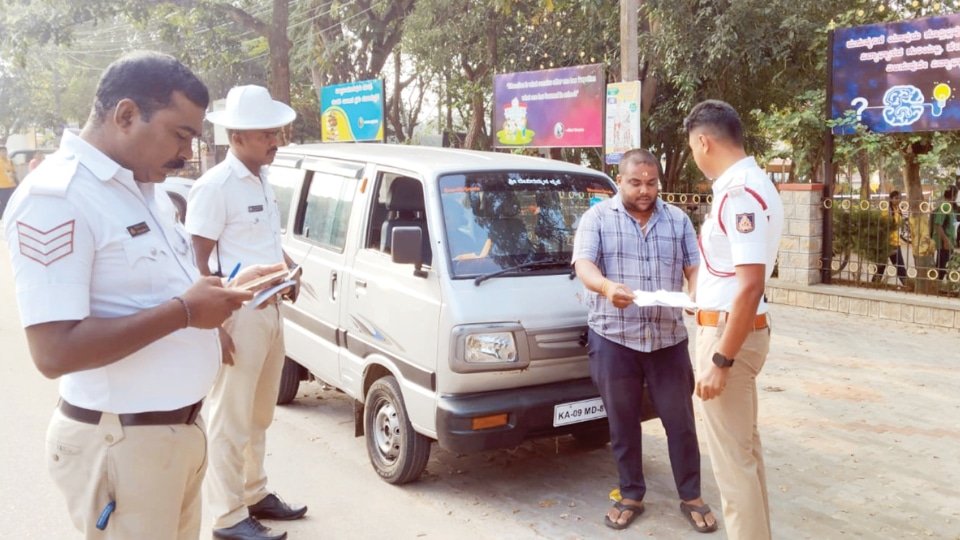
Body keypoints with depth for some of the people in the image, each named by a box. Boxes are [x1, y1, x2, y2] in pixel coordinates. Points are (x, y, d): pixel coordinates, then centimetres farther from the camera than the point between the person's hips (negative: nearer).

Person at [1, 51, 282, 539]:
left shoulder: (147, 190, 10)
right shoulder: (56, 197, -18)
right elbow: (55, 352, -25)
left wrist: (228, 289, 3)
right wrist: (183, 311, -22)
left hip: (182, 426, 9)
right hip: (123, 444, -9)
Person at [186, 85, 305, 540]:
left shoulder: (262, 180, 13)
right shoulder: (215, 186, -14)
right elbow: (198, 261, -16)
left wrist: (288, 266, 9)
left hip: (270, 310, 9)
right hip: (238, 313, -9)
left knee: (260, 414, 19)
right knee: (231, 420, 0)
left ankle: (255, 494, 33)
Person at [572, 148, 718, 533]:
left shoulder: (678, 220, 9)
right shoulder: (597, 217, 0)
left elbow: (695, 268, 6)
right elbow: (583, 265, -13)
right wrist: (607, 287, -35)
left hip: (669, 338, 2)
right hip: (614, 338, -2)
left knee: (680, 420, 8)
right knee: (622, 423, 10)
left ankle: (691, 497, 24)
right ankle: (631, 496, 26)